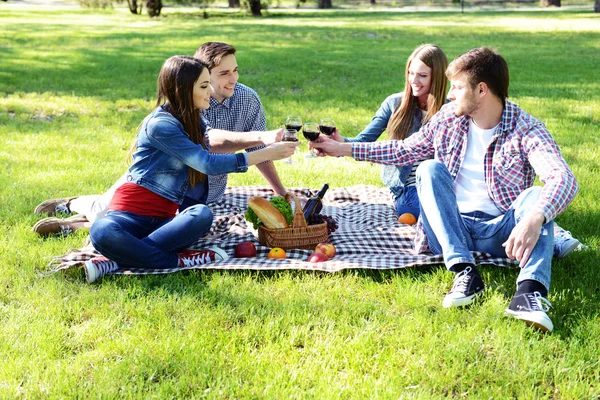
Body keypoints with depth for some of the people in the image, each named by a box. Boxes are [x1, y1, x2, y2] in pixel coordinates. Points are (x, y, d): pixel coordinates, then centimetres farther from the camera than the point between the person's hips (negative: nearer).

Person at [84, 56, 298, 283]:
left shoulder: (195, 125, 15)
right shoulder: (160, 124, -13)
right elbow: (208, 164, -17)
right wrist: (266, 154, -15)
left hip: (164, 219, 6)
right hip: (130, 213, -6)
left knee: (203, 215, -30)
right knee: (102, 231, -40)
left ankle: (116, 261, -29)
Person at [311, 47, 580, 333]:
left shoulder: (524, 129, -10)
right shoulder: (449, 117, 4)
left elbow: (564, 178, -27)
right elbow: (405, 150, 18)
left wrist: (534, 220, -47)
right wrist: (343, 148, 14)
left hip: (498, 233, -3)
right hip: (451, 227, 3)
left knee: (536, 196, -29)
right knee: (429, 168, -20)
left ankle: (530, 288, -52)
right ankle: (465, 272, -35)